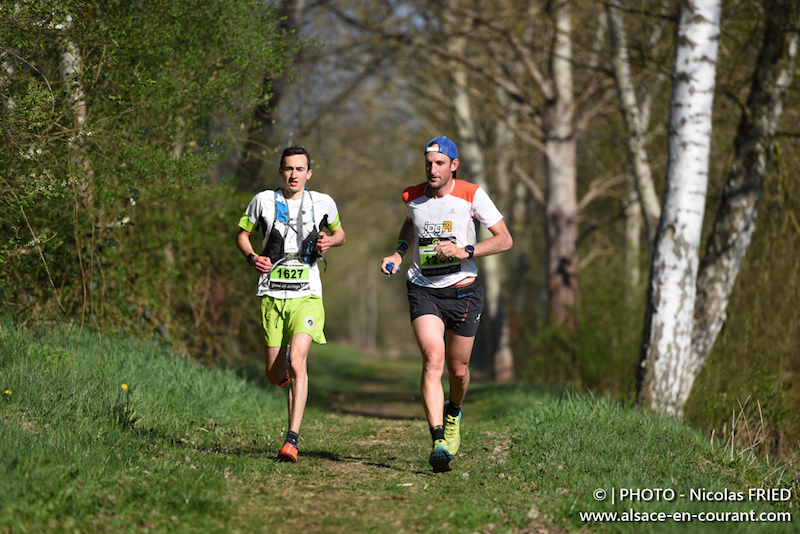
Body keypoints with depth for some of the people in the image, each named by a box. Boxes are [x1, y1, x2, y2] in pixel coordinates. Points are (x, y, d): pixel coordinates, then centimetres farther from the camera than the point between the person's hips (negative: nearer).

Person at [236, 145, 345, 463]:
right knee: (275, 376, 3)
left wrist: (329, 241, -1)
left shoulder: (323, 204, 5)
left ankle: (292, 440, -21)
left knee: (297, 363, -21)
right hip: (272, 294, 1)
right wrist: (252, 258, -5)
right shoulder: (264, 201, 3)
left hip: (307, 295, -1)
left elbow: (339, 234, 22)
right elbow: (242, 234, 15)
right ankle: (285, 368, 43)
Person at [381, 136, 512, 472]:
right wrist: (398, 253, 10)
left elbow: (504, 240, -6)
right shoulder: (412, 197, 2)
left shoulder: (472, 195, -7)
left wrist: (465, 251, -18)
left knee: (458, 369, 8)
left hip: (463, 291, 0)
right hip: (423, 290, 0)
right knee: (432, 359, -20)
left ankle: (453, 415, 43)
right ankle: (439, 441, -25)